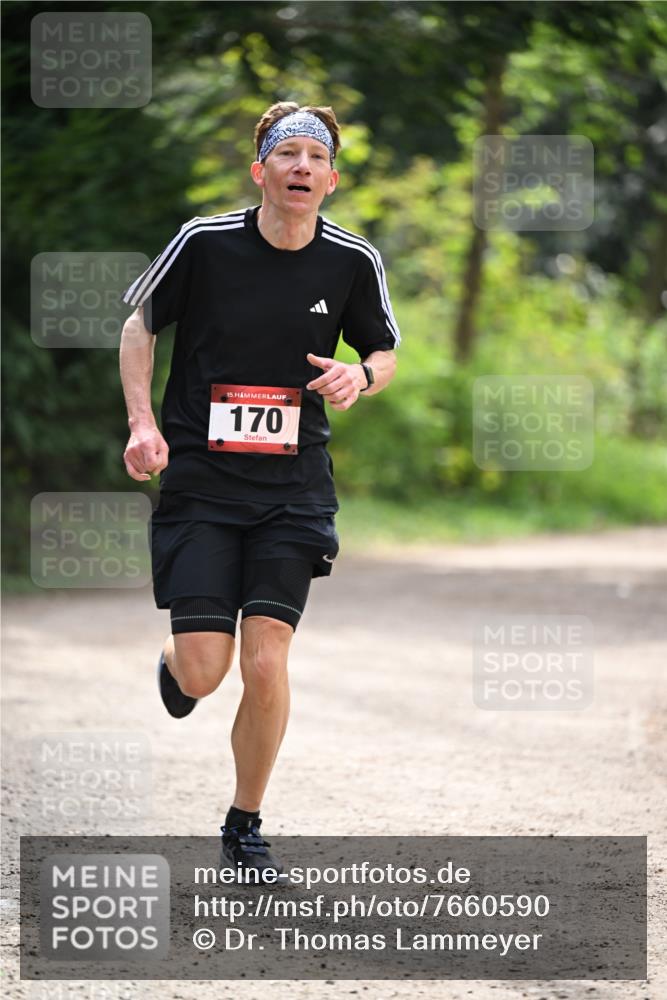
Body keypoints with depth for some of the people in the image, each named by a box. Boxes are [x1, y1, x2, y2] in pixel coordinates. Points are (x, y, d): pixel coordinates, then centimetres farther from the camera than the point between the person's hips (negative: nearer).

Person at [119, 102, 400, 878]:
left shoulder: (353, 261, -2)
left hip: (294, 486, 1)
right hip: (198, 481, -1)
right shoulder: (204, 243, -7)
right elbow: (139, 324, 8)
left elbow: (385, 351, 14)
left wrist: (360, 377, -9)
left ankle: (245, 827, 11)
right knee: (202, 674, -8)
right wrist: (142, 422, -4)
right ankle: (173, 661, 32)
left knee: (265, 664, -10)